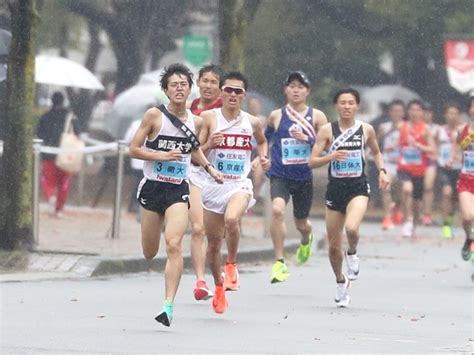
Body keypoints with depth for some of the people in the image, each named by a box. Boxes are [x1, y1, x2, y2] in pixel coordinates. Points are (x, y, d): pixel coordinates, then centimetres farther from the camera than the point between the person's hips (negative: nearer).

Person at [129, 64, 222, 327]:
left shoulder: (196, 122, 4)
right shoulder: (154, 116, -6)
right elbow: (134, 149, -5)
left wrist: (209, 167, 11)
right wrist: (162, 156, -17)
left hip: (178, 190, 1)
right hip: (152, 187, -1)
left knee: (174, 245, -20)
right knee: (149, 253, 8)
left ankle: (169, 306, -22)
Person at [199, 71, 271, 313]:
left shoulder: (252, 122, 4)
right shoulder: (209, 118, -3)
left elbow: (262, 141, 27)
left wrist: (263, 157, 8)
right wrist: (209, 145, -24)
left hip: (239, 185, 0)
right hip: (213, 184, 1)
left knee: (231, 219, -33)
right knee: (213, 243, 7)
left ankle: (232, 265, -10)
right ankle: (219, 286, 30)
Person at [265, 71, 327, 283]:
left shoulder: (317, 117, 0)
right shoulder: (276, 116, 2)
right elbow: (265, 140, 18)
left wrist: (308, 139, -14)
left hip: (305, 177, 1)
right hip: (280, 175, -1)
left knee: (301, 223, 15)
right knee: (277, 210, -28)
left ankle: (306, 240, 55)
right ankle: (279, 262, -23)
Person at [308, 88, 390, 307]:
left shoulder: (366, 129, 2)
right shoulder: (327, 130, -2)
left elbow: (376, 152, 22)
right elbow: (312, 162, -5)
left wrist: (382, 171, 5)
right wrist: (331, 156, -22)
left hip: (358, 188, -1)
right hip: (335, 188, 1)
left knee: (351, 228, -30)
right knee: (333, 246, 7)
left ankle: (352, 254, 4)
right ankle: (340, 282, 33)